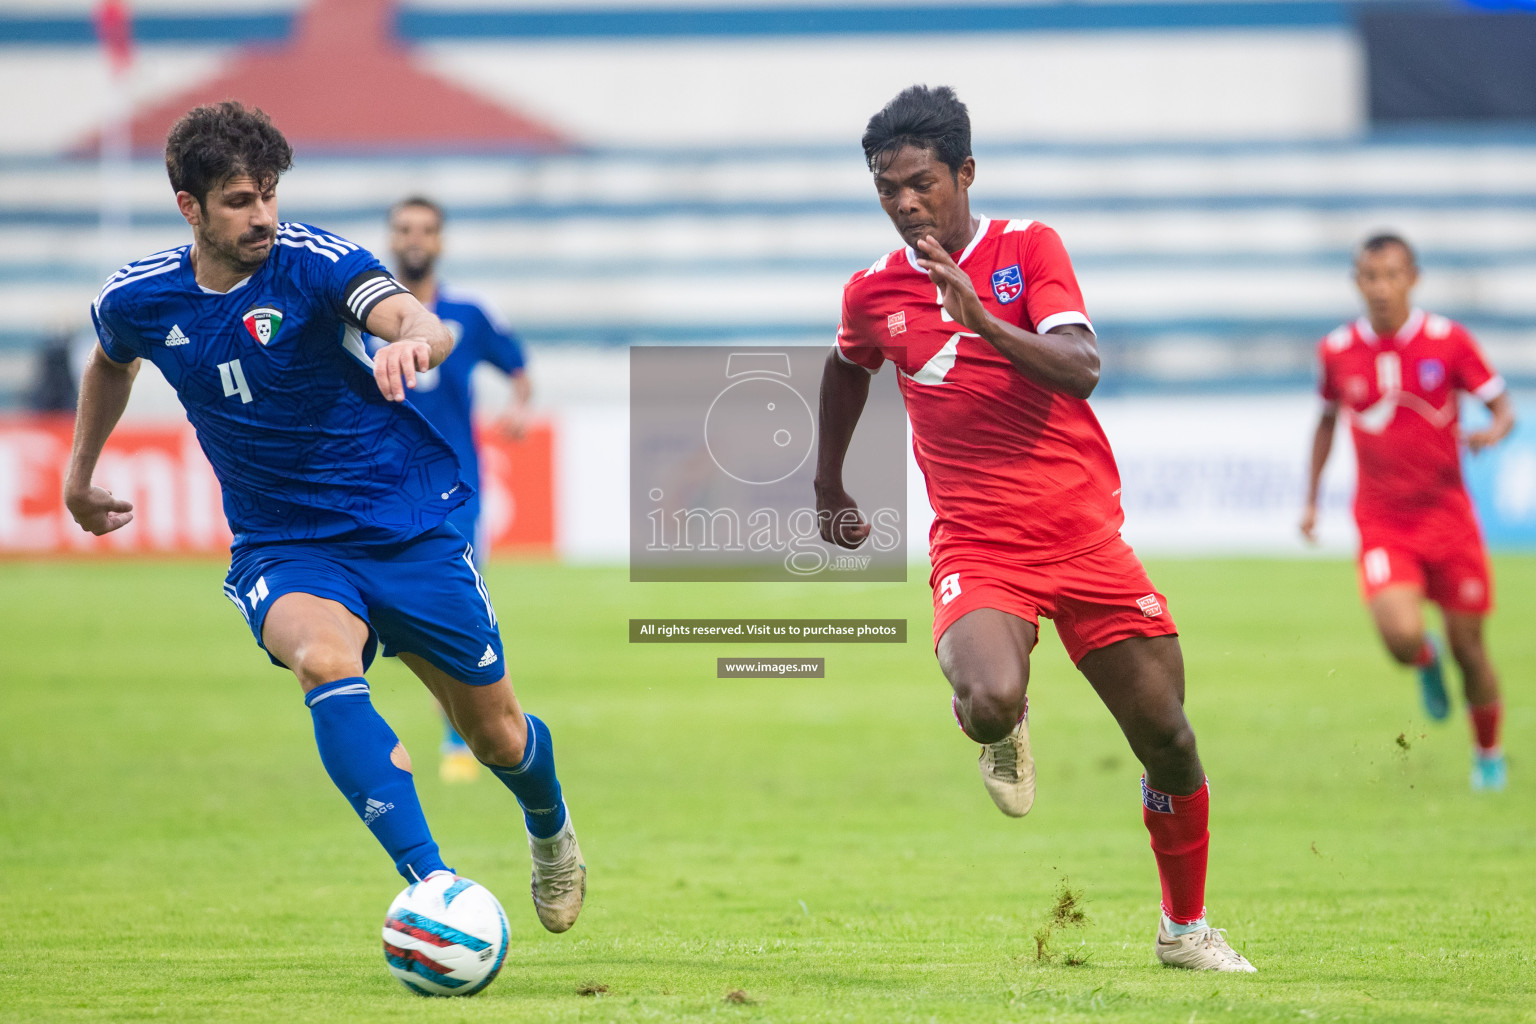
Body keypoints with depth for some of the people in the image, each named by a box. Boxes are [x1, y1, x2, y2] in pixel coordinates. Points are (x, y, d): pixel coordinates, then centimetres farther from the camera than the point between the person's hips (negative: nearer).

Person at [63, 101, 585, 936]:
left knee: (496, 736, 7)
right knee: (325, 658, -34)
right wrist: (79, 476, 29)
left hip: (406, 523, -1)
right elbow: (111, 363, 21)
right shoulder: (138, 300, -5)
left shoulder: (311, 261, -17)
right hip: (282, 547, 1)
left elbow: (418, 321, -36)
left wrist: (414, 340, -60)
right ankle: (430, 884, -43)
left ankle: (551, 830, 46)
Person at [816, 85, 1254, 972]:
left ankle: (1187, 928, 26)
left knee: (1170, 741, 3)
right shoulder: (874, 292, 6)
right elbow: (849, 368, 29)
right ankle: (1005, 730, 9)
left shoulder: (1028, 247, -2)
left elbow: (1082, 368, -15)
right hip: (979, 547, 0)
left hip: (1085, 533, 0)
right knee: (989, 701, -31)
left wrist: (983, 320, -29)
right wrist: (830, 490, 34)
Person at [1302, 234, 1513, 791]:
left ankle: (1488, 756, 27)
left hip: (1447, 513, 0)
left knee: (1468, 646, 4)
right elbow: (1327, 420, 17)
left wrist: (1494, 431, -24)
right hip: (1381, 521, 0)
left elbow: (1503, 405, 0)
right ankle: (1427, 664, 17)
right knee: (1402, 636, -21)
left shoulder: (1448, 341, -6)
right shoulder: (1338, 351, -1)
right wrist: (1311, 498, 15)